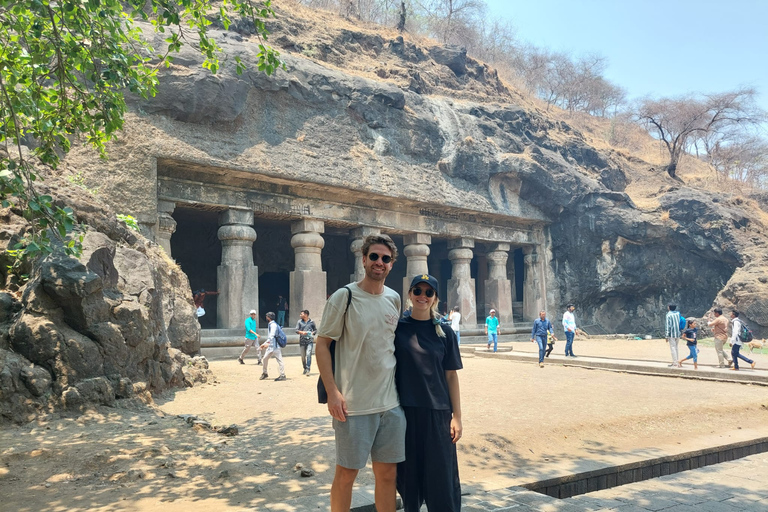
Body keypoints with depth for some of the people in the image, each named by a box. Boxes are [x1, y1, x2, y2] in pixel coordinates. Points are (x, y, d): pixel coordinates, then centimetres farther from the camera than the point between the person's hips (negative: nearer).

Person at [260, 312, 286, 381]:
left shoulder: (273, 325, -11)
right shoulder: (270, 325, 19)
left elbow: (272, 335, -26)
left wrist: (268, 342, -37)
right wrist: (264, 344, 28)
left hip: (275, 346, -10)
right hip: (270, 346, 10)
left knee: (279, 360, -8)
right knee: (265, 359, 13)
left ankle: (282, 375, -8)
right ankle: (265, 373, 26)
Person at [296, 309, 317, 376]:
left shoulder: (311, 322, 6)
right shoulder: (299, 322, 9)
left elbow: (315, 330, 14)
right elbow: (296, 330, 1)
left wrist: (313, 333, -7)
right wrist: (302, 332, -18)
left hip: (310, 340, -2)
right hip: (302, 341, 2)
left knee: (308, 354, -16)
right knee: (303, 356, 7)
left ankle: (307, 370, -18)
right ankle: (305, 368, 26)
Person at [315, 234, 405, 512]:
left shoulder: (394, 299, 8)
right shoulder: (344, 296, -8)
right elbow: (321, 344, -8)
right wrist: (333, 392, -15)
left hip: (391, 403, 5)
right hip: (353, 405, -5)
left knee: (387, 473, 13)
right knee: (346, 473, 6)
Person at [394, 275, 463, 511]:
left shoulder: (444, 332, 1)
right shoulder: (397, 328, 0)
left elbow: (451, 376, 2)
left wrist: (457, 416, -1)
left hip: (437, 412, 0)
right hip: (405, 410, 0)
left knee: (441, 478, 3)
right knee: (409, 473, 10)